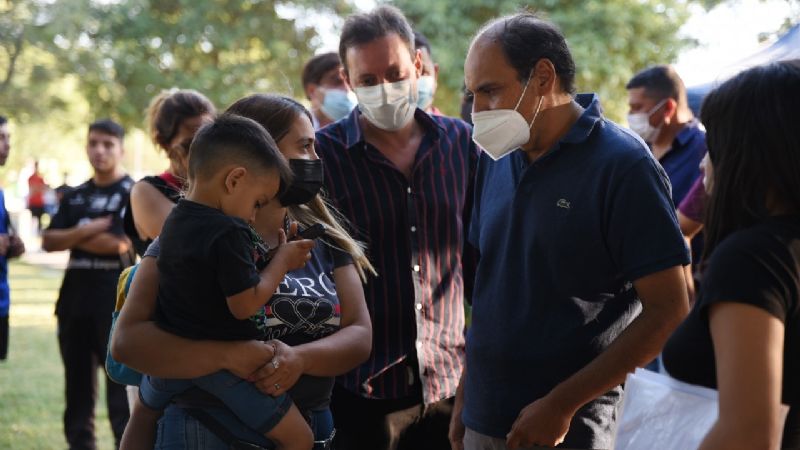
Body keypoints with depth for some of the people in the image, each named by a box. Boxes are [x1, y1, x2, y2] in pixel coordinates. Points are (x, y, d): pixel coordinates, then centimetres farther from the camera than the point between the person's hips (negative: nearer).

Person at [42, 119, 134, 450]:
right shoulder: (76, 197, 14)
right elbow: (48, 242, 6)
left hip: (117, 298, -6)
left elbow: (121, 244, -16)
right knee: (77, 378, 12)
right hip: (74, 295, 7)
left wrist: (75, 237, -2)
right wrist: (85, 232, -13)